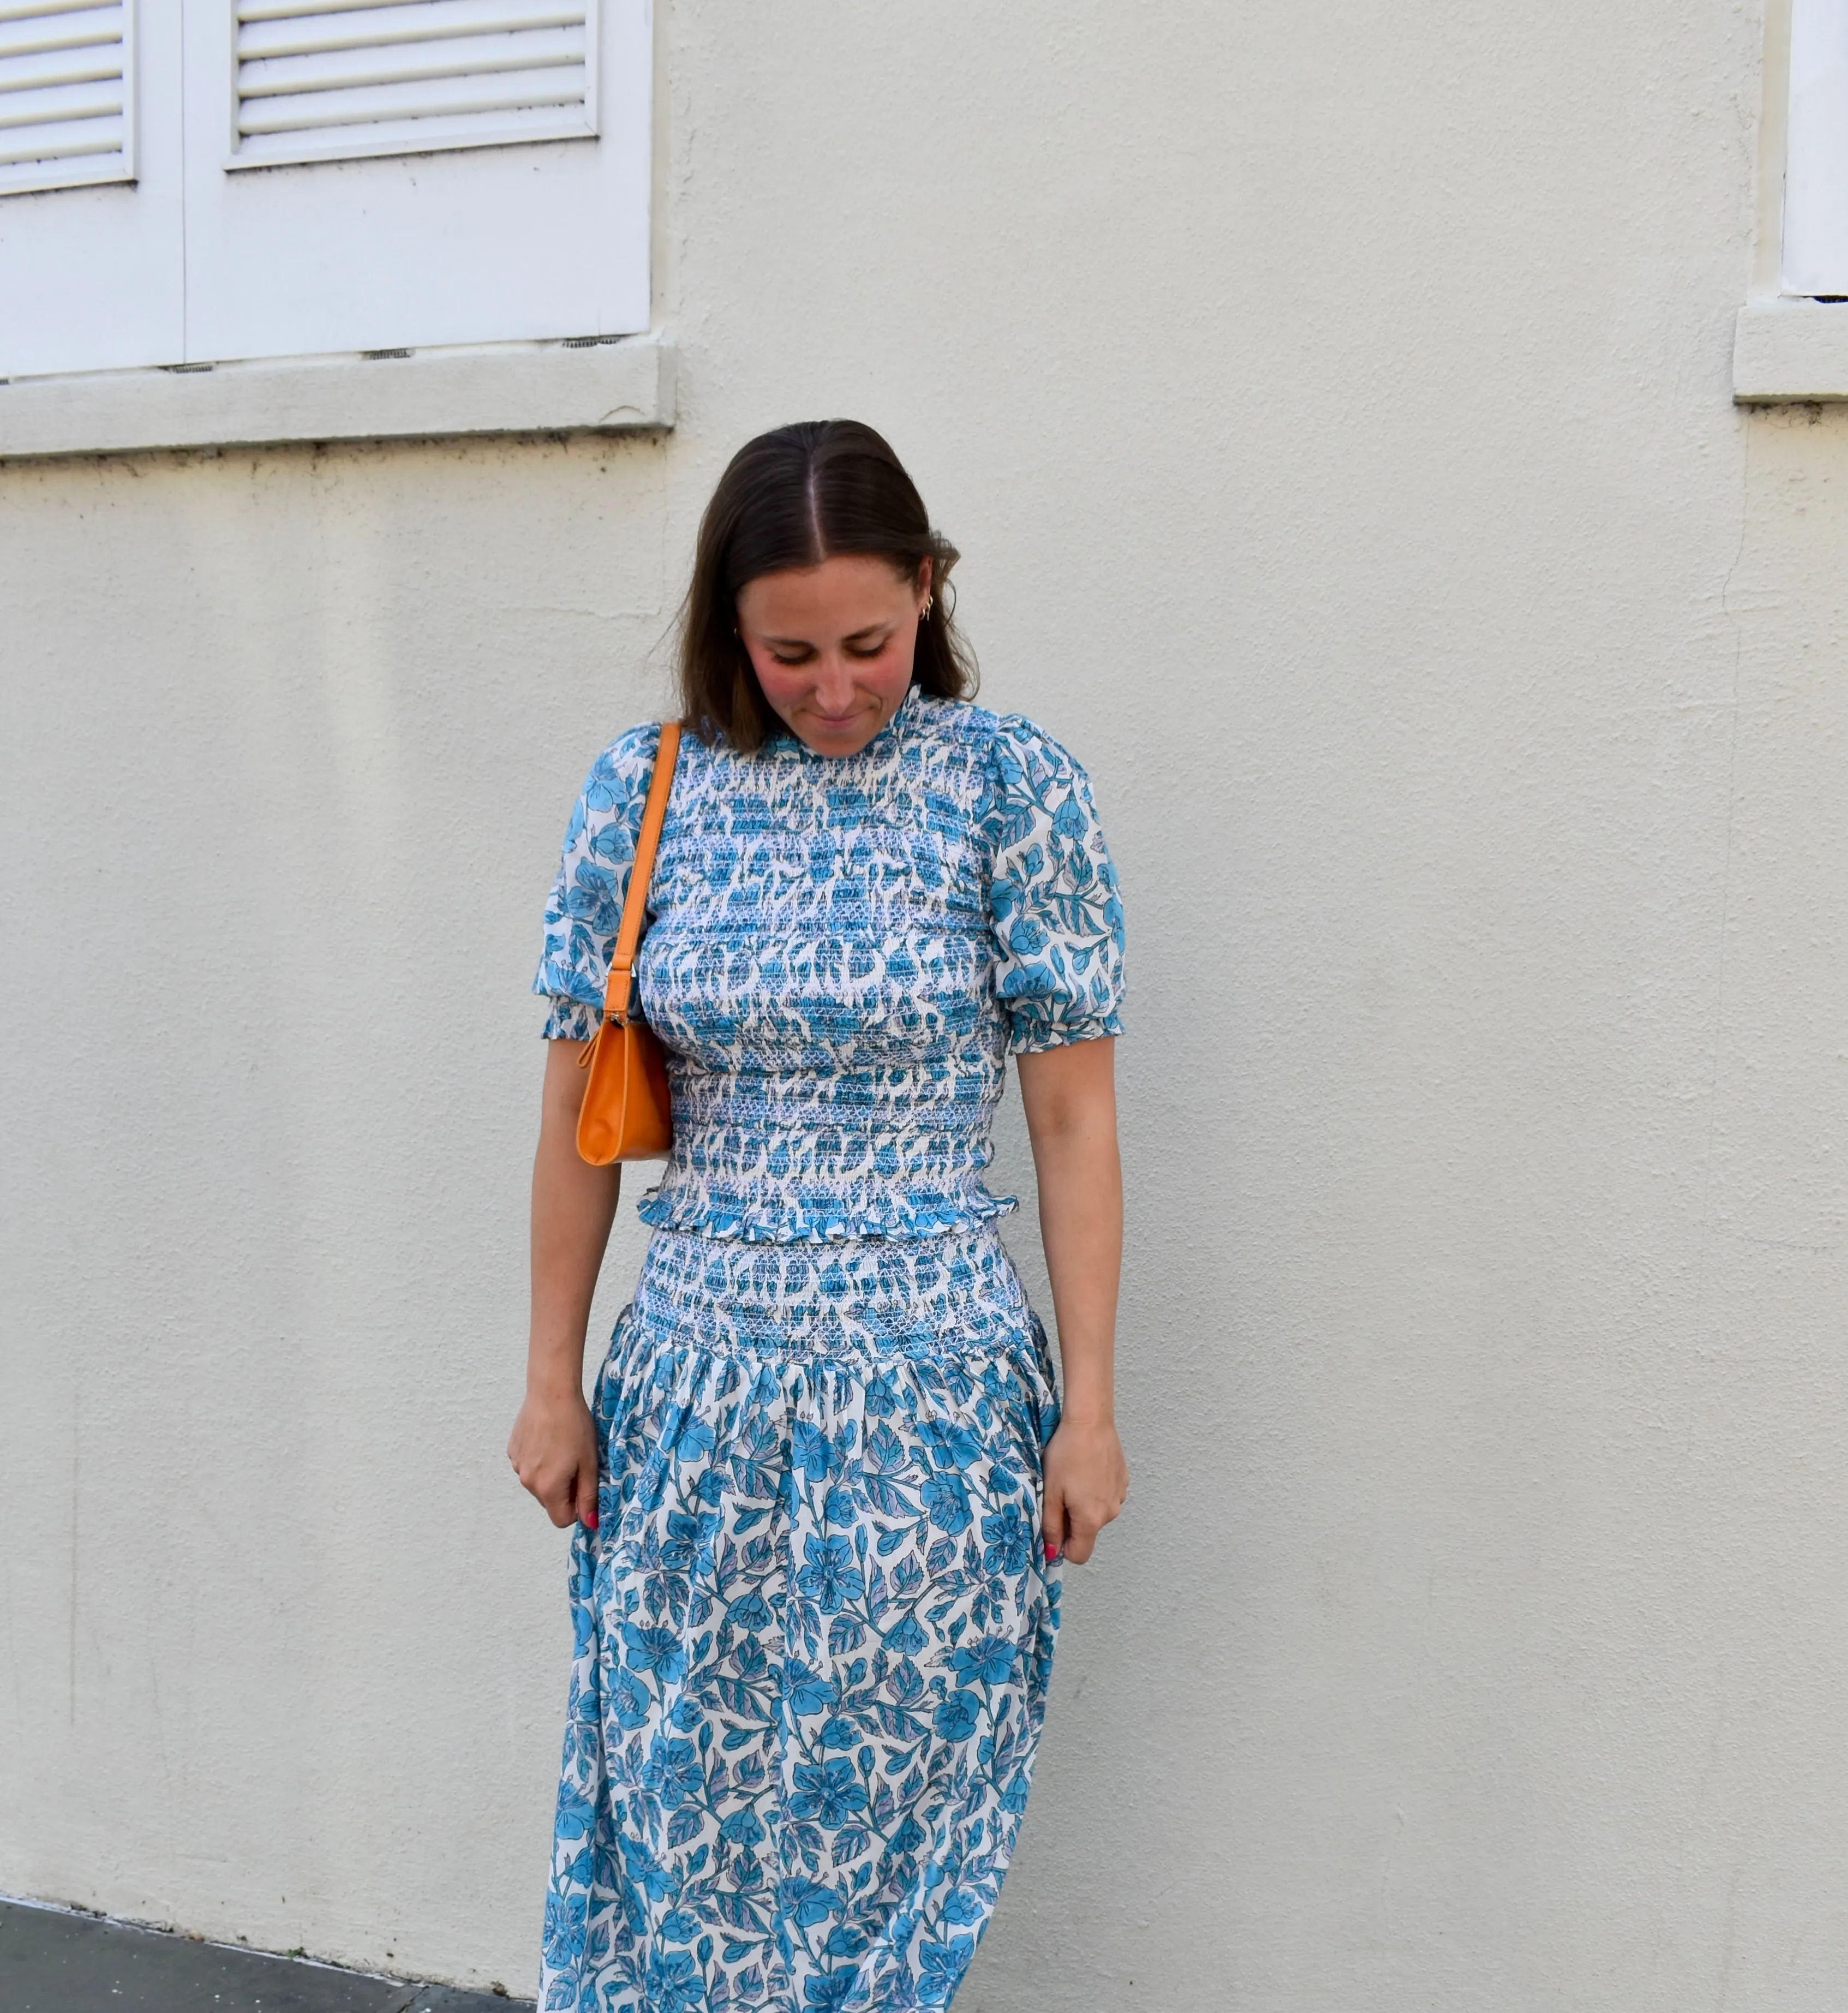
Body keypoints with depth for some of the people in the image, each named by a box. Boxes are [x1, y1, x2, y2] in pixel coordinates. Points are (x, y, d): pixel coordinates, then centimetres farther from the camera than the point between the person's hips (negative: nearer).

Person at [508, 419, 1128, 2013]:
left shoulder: (1012, 786, -6)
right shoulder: (647, 789, 0)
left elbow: (1073, 1119, -4)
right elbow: (579, 1110, 6)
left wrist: (1088, 1409, -5)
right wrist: (553, 1382, 7)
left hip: (932, 1398, -2)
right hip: (697, 1390, 2)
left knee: (889, 1809, 10)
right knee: (679, 1811, 13)